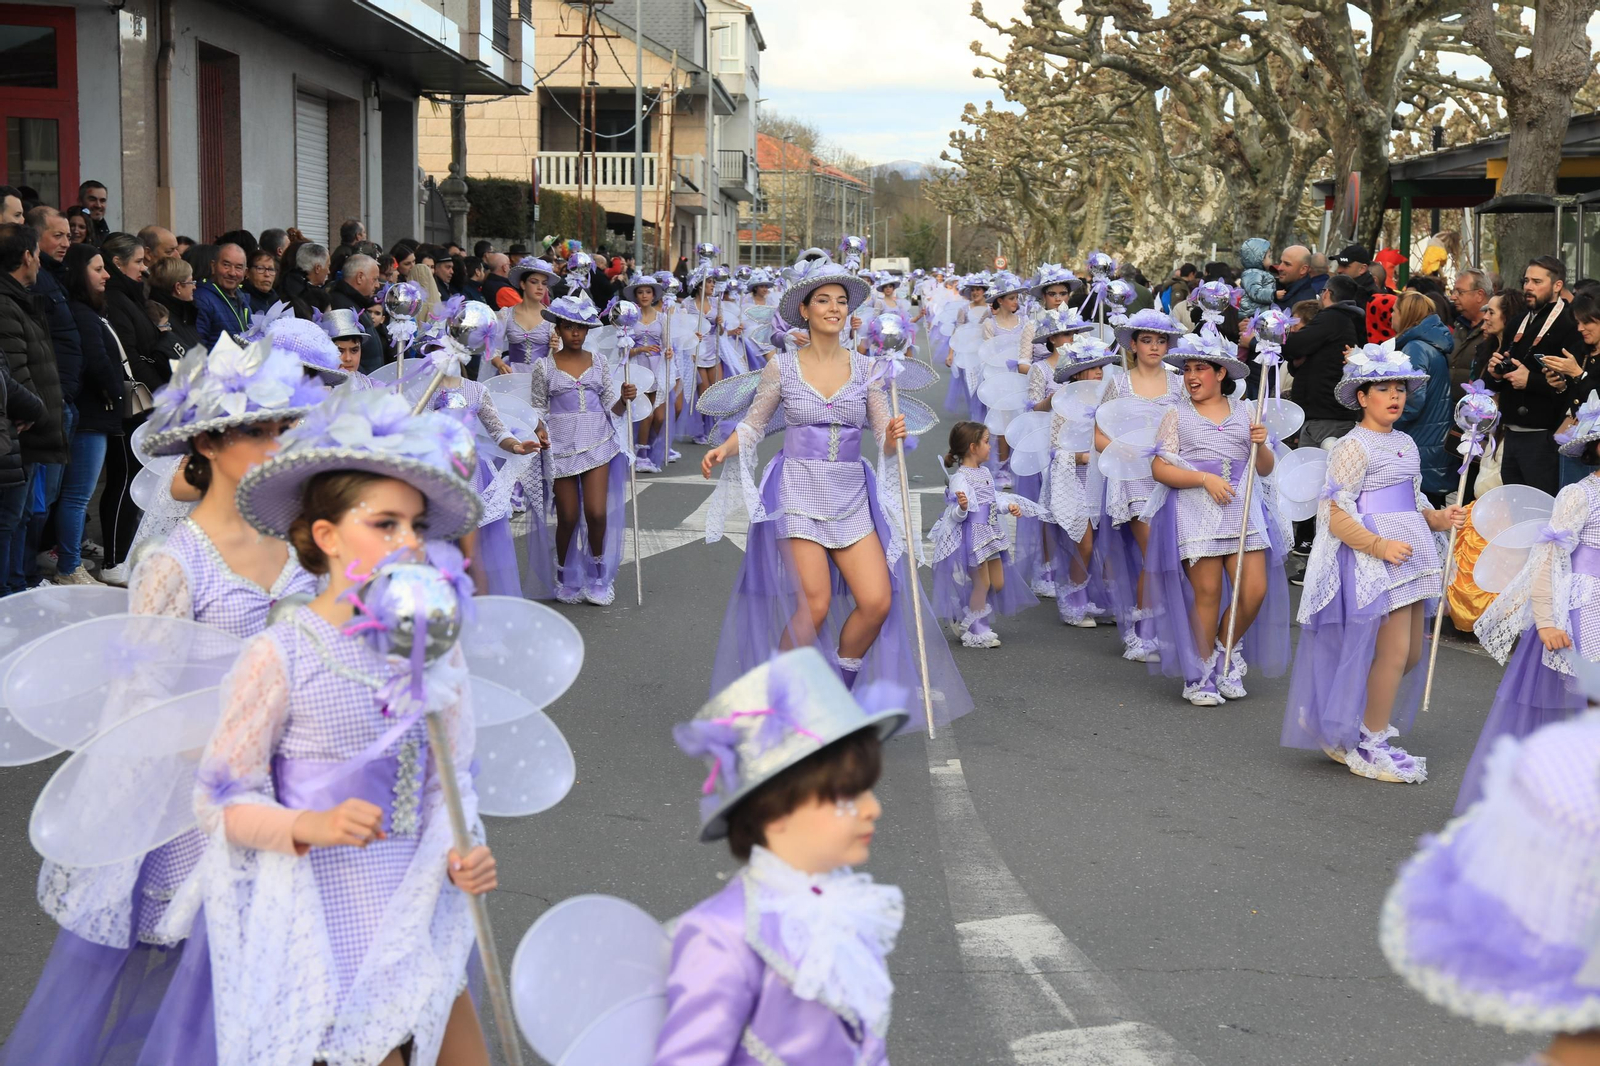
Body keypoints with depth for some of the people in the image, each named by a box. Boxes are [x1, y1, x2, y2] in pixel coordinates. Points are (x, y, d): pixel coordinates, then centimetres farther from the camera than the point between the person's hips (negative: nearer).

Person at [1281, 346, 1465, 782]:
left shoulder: (1406, 445, 15)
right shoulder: (1354, 447, -11)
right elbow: (1334, 515, -17)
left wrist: (1439, 517, 3)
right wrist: (1378, 545, -27)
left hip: (1408, 557, 9)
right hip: (1369, 558, -9)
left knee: (1411, 653, 11)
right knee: (1393, 651, -8)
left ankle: (1349, 731, 25)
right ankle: (1370, 747, 6)